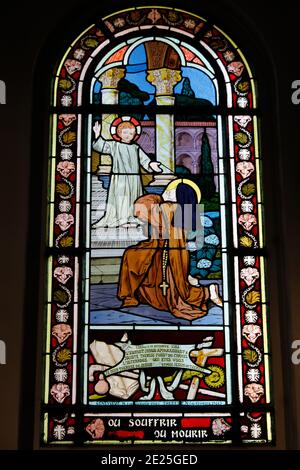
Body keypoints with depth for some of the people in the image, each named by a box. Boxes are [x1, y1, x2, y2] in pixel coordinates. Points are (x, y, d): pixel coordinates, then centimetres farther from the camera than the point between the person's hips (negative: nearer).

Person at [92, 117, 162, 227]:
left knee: (133, 198, 4)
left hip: (133, 179, 4)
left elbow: (144, 159, 11)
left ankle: (132, 218, 9)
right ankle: (123, 219, -6)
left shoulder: (136, 148, 14)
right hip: (119, 178, -4)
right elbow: (101, 146, -2)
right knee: (121, 197, -8)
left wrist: (150, 164, -8)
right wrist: (97, 135, -15)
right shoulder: (114, 145, 5)